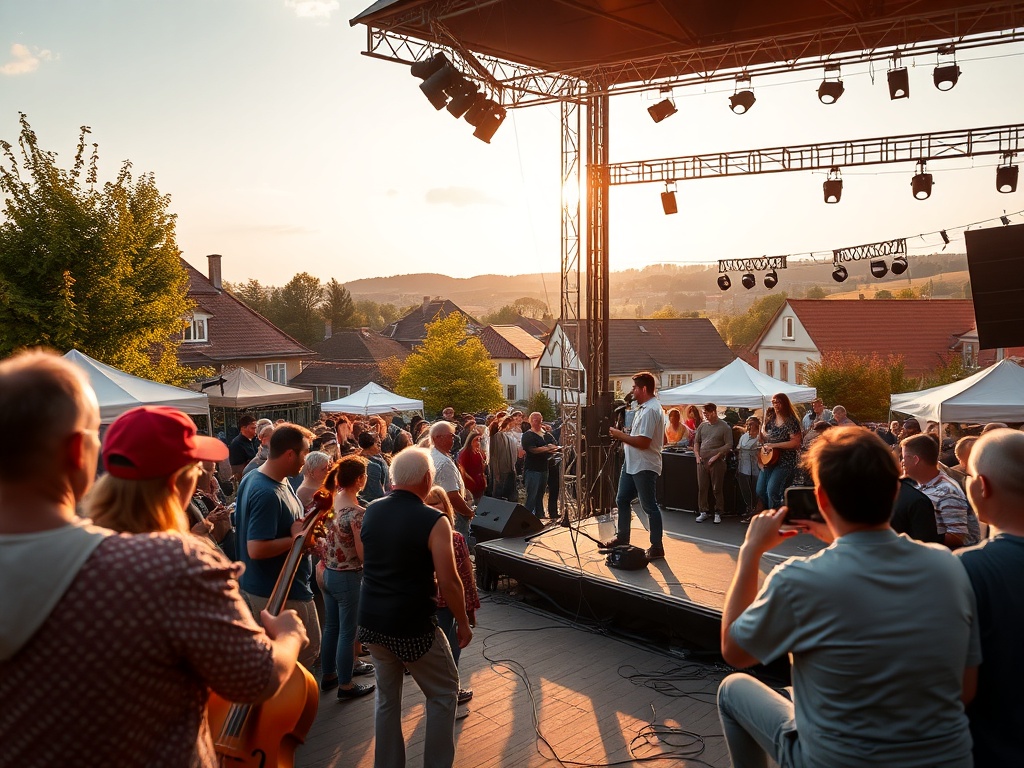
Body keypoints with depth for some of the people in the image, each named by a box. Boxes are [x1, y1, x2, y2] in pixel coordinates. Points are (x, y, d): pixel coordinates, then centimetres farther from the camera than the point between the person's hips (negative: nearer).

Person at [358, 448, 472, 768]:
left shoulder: (371, 511, 1)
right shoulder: (433, 521, -18)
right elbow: (448, 581, -16)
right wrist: (463, 622, -4)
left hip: (371, 621, 6)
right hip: (412, 627, -6)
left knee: (387, 696, 20)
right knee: (444, 692, 14)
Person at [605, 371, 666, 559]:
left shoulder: (650, 410, -21)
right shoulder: (644, 408, 12)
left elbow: (643, 442, -26)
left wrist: (620, 435, -15)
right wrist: (623, 438, 10)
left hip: (644, 466, -11)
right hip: (632, 463, 11)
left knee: (649, 506, -2)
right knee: (622, 500, 17)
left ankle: (657, 547, 8)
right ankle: (622, 538, 30)